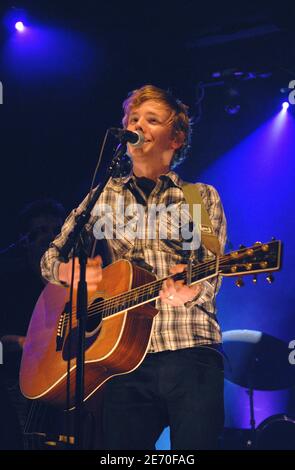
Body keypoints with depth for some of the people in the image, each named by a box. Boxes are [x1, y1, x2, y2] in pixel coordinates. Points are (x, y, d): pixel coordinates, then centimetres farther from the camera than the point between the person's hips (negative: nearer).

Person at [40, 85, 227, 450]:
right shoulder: (104, 197, 17)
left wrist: (189, 291, -25)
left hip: (191, 355, -1)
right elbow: (50, 258, 17)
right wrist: (70, 272, -8)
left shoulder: (202, 197, 11)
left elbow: (211, 276, 0)